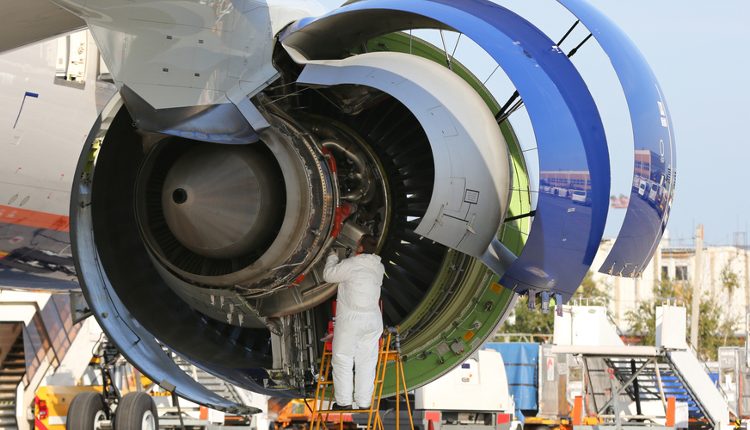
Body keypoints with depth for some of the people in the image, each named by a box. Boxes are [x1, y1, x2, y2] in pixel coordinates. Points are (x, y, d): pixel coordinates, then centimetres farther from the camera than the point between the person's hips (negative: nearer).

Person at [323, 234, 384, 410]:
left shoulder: (351, 264, -14)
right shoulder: (379, 267, 5)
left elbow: (329, 275, -4)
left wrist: (332, 257, 14)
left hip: (350, 320, -5)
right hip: (373, 321, 6)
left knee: (342, 361, 4)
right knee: (366, 362, 9)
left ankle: (344, 402, 4)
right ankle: (364, 403, 10)